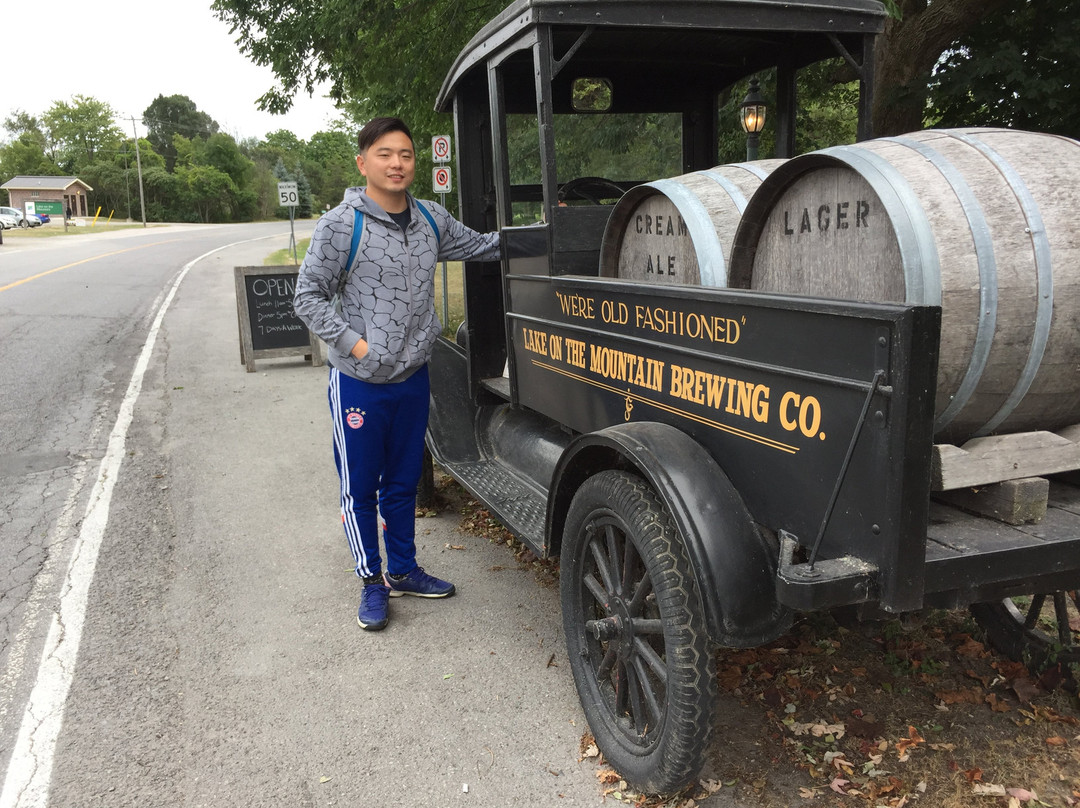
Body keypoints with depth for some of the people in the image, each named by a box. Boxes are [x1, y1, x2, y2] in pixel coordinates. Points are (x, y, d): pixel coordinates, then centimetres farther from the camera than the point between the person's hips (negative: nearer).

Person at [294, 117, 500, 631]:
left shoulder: (431, 219, 5)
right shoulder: (341, 225, -11)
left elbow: (481, 246, 20)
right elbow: (308, 298, -8)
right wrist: (355, 343, -16)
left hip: (413, 376, 5)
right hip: (358, 382, -5)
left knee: (403, 482, 17)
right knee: (360, 489, 7)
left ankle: (402, 570, 33)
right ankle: (372, 582, 23)